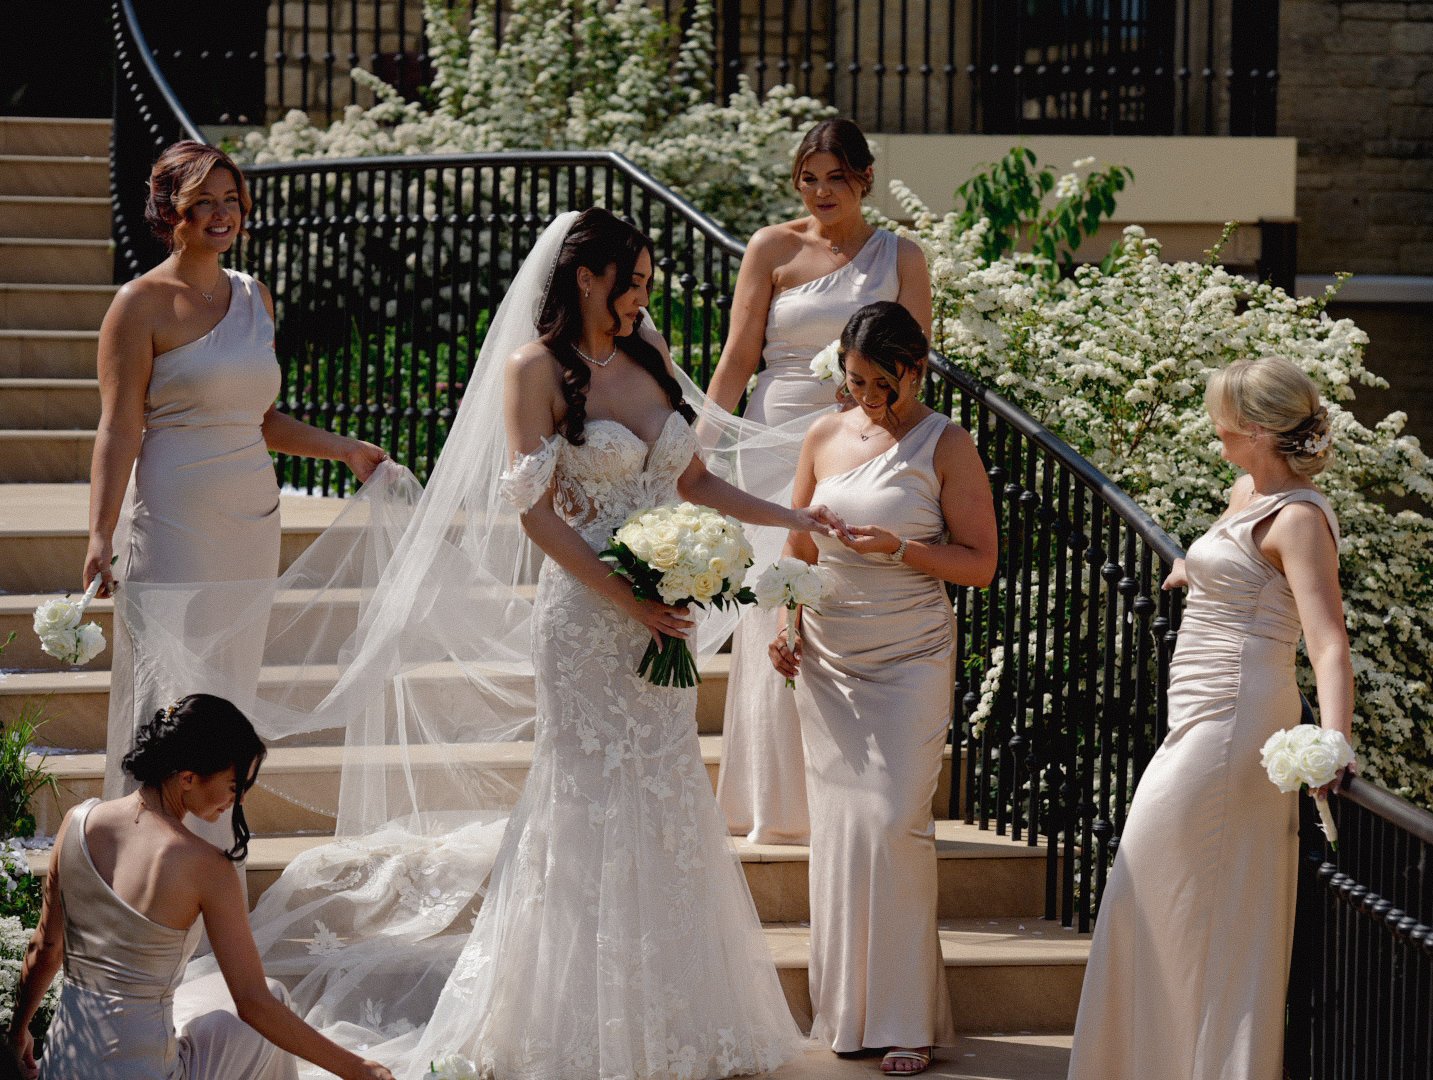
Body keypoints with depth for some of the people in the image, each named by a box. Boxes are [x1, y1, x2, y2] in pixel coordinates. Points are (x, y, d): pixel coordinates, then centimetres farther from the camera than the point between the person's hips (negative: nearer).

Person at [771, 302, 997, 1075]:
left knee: (893, 822, -10)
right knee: (837, 823, 3)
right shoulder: (825, 438, 9)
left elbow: (980, 564, -5)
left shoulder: (946, 447, -3)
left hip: (910, 663, -4)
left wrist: (900, 550, -18)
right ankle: (848, 1012, 12)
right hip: (828, 660, 4)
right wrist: (787, 624, 4)